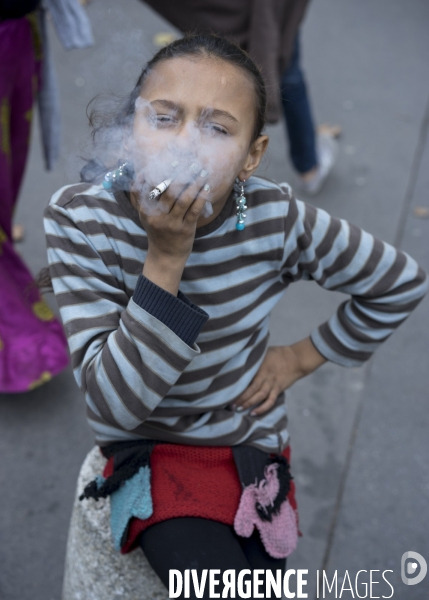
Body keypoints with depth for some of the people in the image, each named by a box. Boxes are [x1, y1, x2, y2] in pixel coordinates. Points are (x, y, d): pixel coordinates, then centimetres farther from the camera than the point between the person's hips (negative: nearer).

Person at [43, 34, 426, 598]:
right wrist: (167, 257, -34)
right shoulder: (80, 218, -21)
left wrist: (304, 356, -1)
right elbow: (114, 405, -26)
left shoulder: (277, 220, -20)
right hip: (147, 443, -2)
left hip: (251, 441, 2)